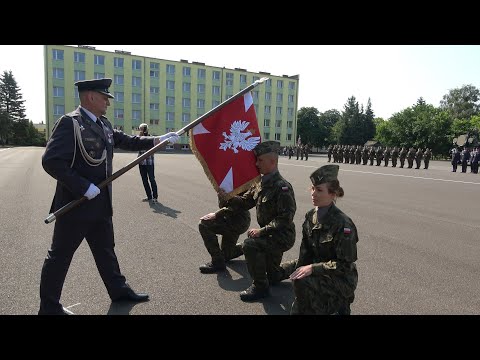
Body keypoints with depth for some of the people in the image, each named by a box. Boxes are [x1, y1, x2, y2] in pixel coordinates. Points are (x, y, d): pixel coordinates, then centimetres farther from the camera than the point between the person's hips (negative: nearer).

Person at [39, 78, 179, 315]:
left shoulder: (104, 124, 9)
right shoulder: (70, 123, -16)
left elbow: (126, 141, 18)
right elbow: (51, 161, -23)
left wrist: (157, 140, 8)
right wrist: (83, 186, -23)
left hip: (101, 203, 9)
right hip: (76, 203, -8)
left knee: (106, 249, 19)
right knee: (60, 255, 7)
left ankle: (118, 290, 35)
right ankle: (49, 306, 23)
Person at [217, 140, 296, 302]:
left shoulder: (282, 187, -24)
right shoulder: (260, 182, 0)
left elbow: (285, 219, -28)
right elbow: (245, 202, 4)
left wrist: (261, 231, -27)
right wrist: (228, 197, -14)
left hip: (282, 236, -8)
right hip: (269, 234, 8)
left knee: (249, 245, -27)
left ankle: (260, 286, -11)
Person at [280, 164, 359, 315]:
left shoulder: (343, 224, -25)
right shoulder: (311, 215, -3)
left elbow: (345, 264, -23)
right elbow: (306, 251, 2)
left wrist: (312, 268, -27)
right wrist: (300, 268, -11)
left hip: (342, 278, -8)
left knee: (301, 282, -29)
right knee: (283, 269, 5)